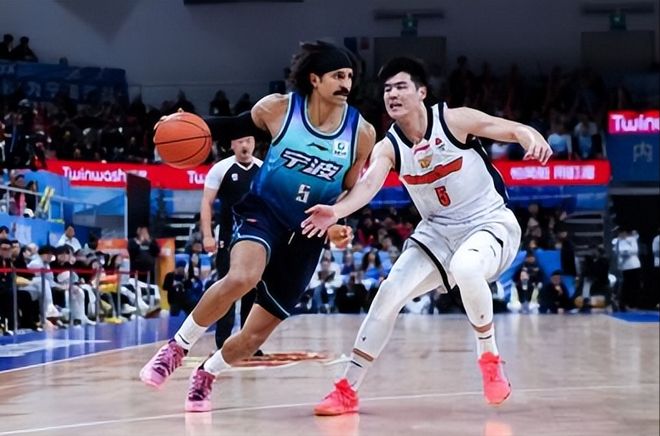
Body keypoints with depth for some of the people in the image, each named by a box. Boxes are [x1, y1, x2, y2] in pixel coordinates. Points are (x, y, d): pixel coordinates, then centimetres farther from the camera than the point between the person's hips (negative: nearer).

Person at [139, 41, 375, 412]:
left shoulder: (362, 133, -6)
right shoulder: (278, 108, -10)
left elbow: (351, 195, 5)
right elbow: (236, 127, 7)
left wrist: (339, 226, -13)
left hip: (307, 236, 3)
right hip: (263, 212, -3)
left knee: (257, 333, 5)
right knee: (242, 277, -36)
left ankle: (206, 376, 35)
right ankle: (177, 348, -16)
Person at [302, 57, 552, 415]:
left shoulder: (455, 120, -15)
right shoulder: (388, 147, -7)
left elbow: (515, 130, -16)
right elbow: (369, 183, -25)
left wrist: (533, 139, -41)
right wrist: (337, 210, -47)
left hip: (490, 223, -5)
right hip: (438, 231, 5)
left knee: (466, 268, -37)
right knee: (389, 293, -7)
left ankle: (489, 359, -14)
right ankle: (347, 389, 2)